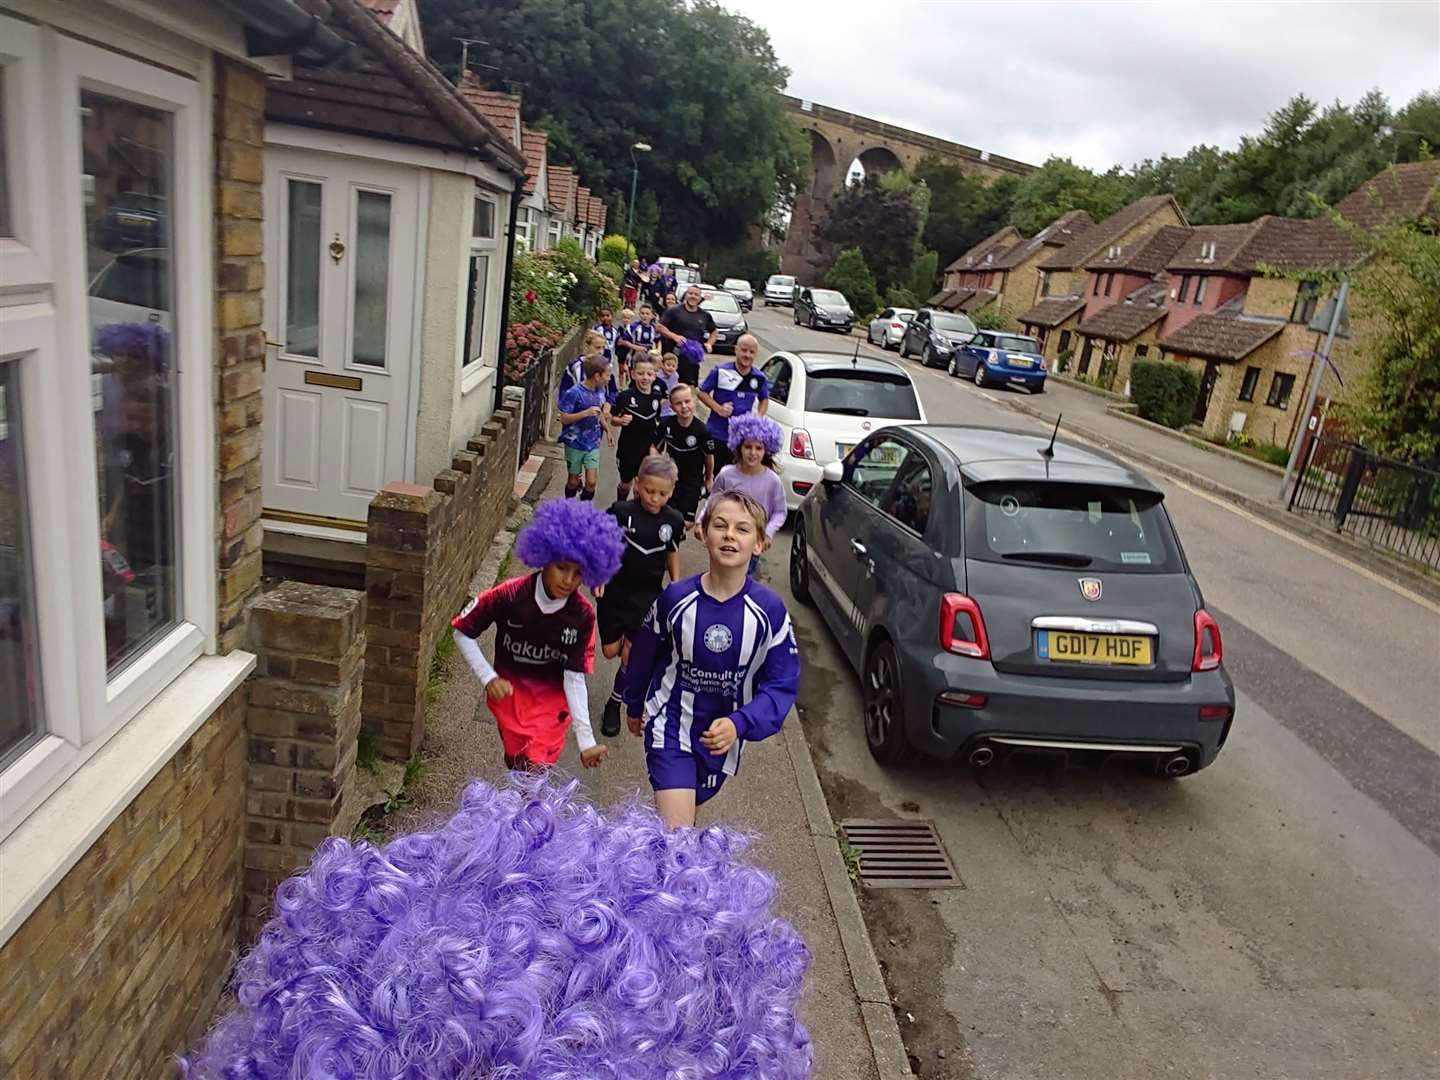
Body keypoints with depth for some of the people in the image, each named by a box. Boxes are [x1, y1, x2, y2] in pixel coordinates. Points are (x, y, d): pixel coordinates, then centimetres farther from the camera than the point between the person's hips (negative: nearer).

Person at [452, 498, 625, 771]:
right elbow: (462, 631, -5)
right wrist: (488, 678, -13)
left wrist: (586, 741, -15)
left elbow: (575, 678, -12)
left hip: (552, 697, 1)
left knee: (537, 766, -8)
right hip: (510, 690, 0)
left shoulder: (582, 615, -15)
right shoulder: (510, 596, -19)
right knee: (518, 762, -7)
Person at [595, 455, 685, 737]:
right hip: (614, 591, 0)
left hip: (648, 597, 0)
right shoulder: (621, 511, -15)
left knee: (630, 654, -1)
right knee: (611, 651, 8)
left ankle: (615, 703, 21)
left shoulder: (673, 521, -7)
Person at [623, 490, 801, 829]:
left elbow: (782, 683, -12)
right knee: (676, 835, -13)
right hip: (671, 728, -2)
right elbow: (643, 655, 2)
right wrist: (634, 706, 17)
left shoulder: (769, 610, -17)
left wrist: (739, 724, -28)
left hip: (723, 736, 2)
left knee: (688, 808, 25)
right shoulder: (675, 598, -16)